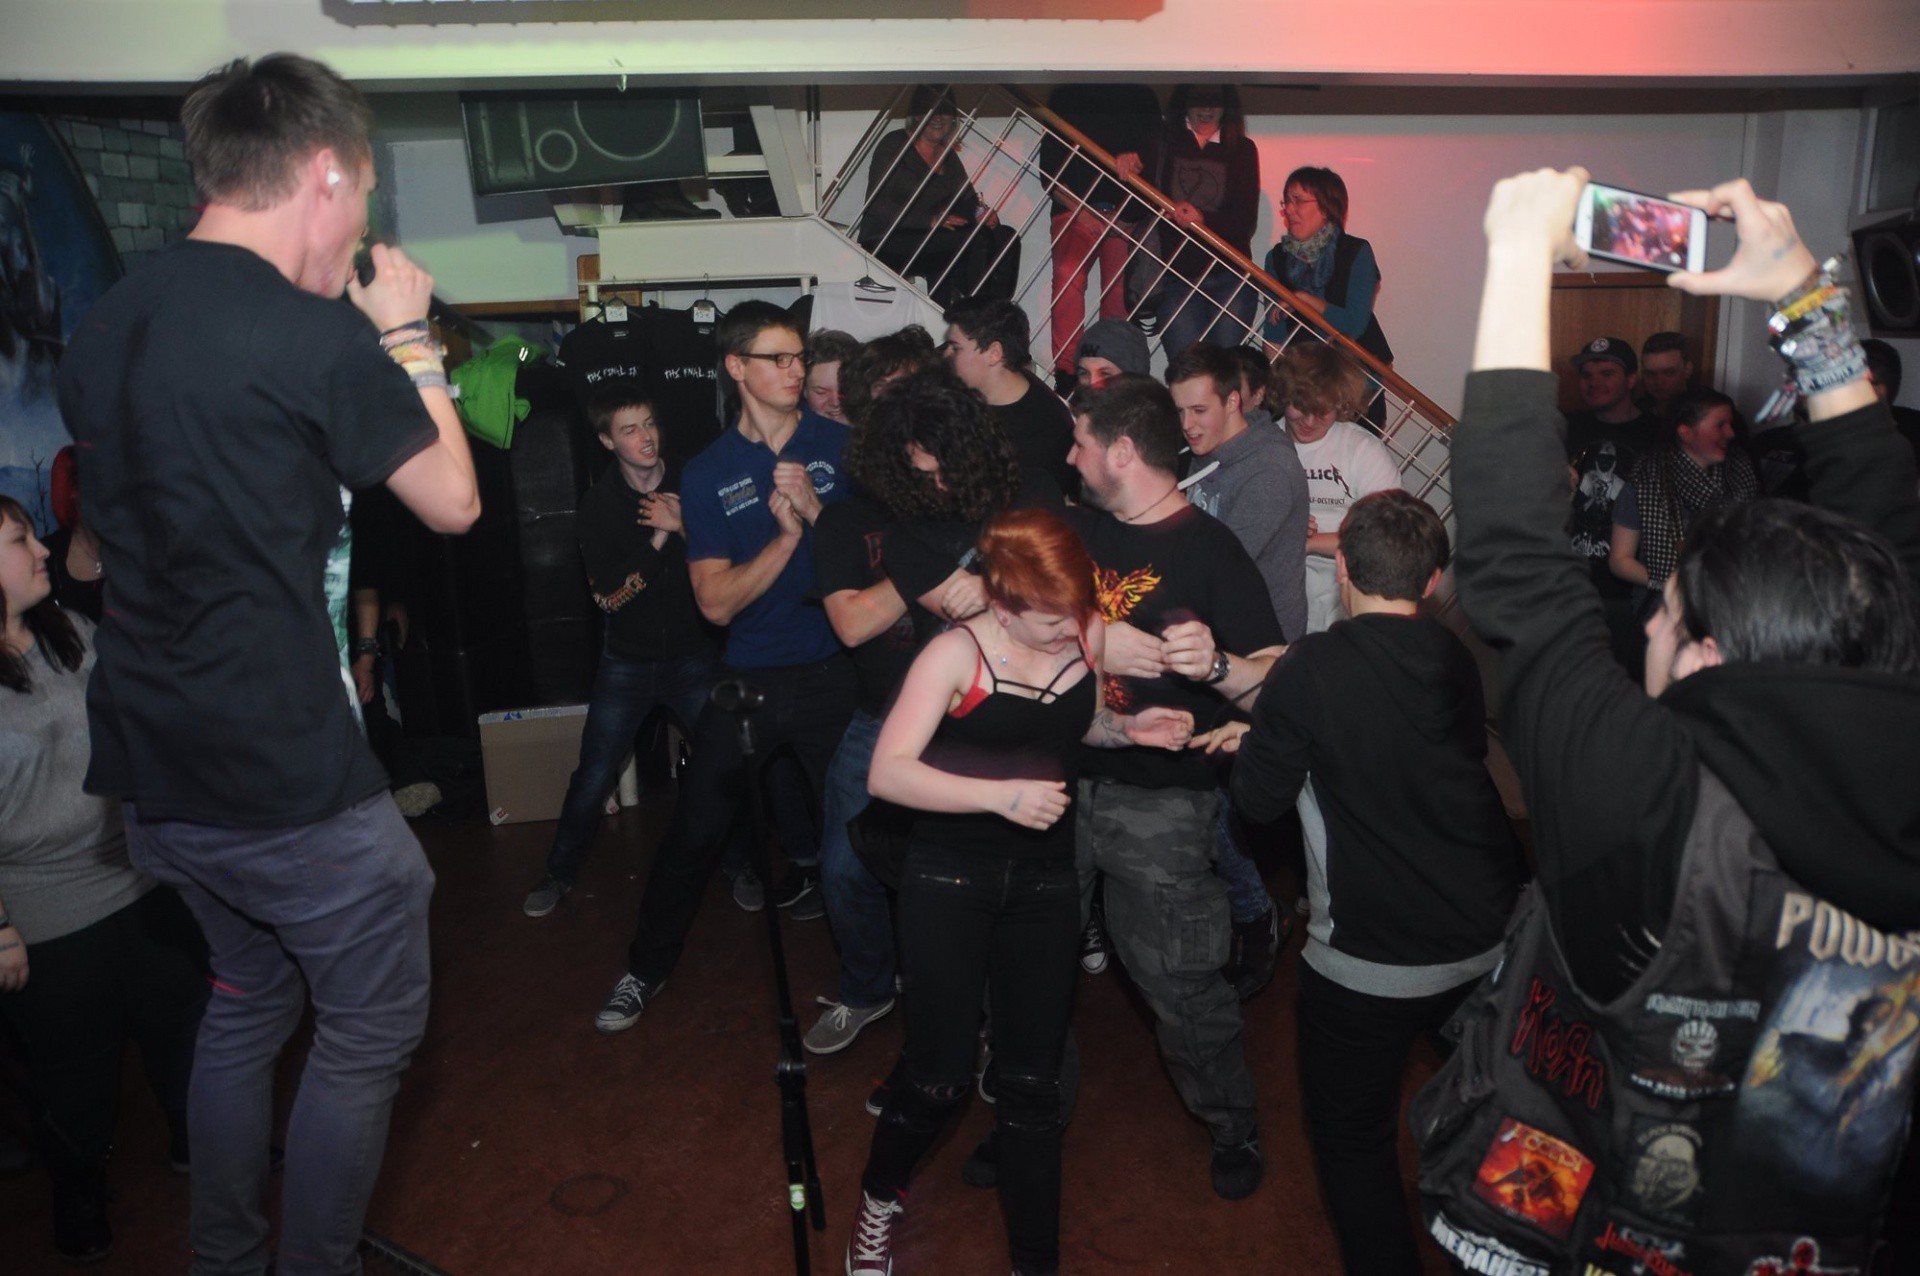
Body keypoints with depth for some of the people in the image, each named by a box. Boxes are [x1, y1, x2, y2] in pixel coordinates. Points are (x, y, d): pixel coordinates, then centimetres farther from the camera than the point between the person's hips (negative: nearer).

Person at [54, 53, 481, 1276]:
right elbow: (455, 501, -7)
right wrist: (407, 337, 3)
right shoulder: (317, 337, -20)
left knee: (249, 995, 26)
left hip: (152, 768, 9)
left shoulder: (104, 328, 5)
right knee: (372, 1028, 11)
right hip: (290, 777, -8)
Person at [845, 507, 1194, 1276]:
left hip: (1045, 880, 4)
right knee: (941, 1079, 3)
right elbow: (887, 773, -24)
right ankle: (879, 1199, 36)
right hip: (950, 879, -4)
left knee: (1034, 1083, 8)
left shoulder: (1087, 635, -3)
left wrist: (1131, 728, -3)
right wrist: (1001, 794, -33)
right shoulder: (958, 654, -17)